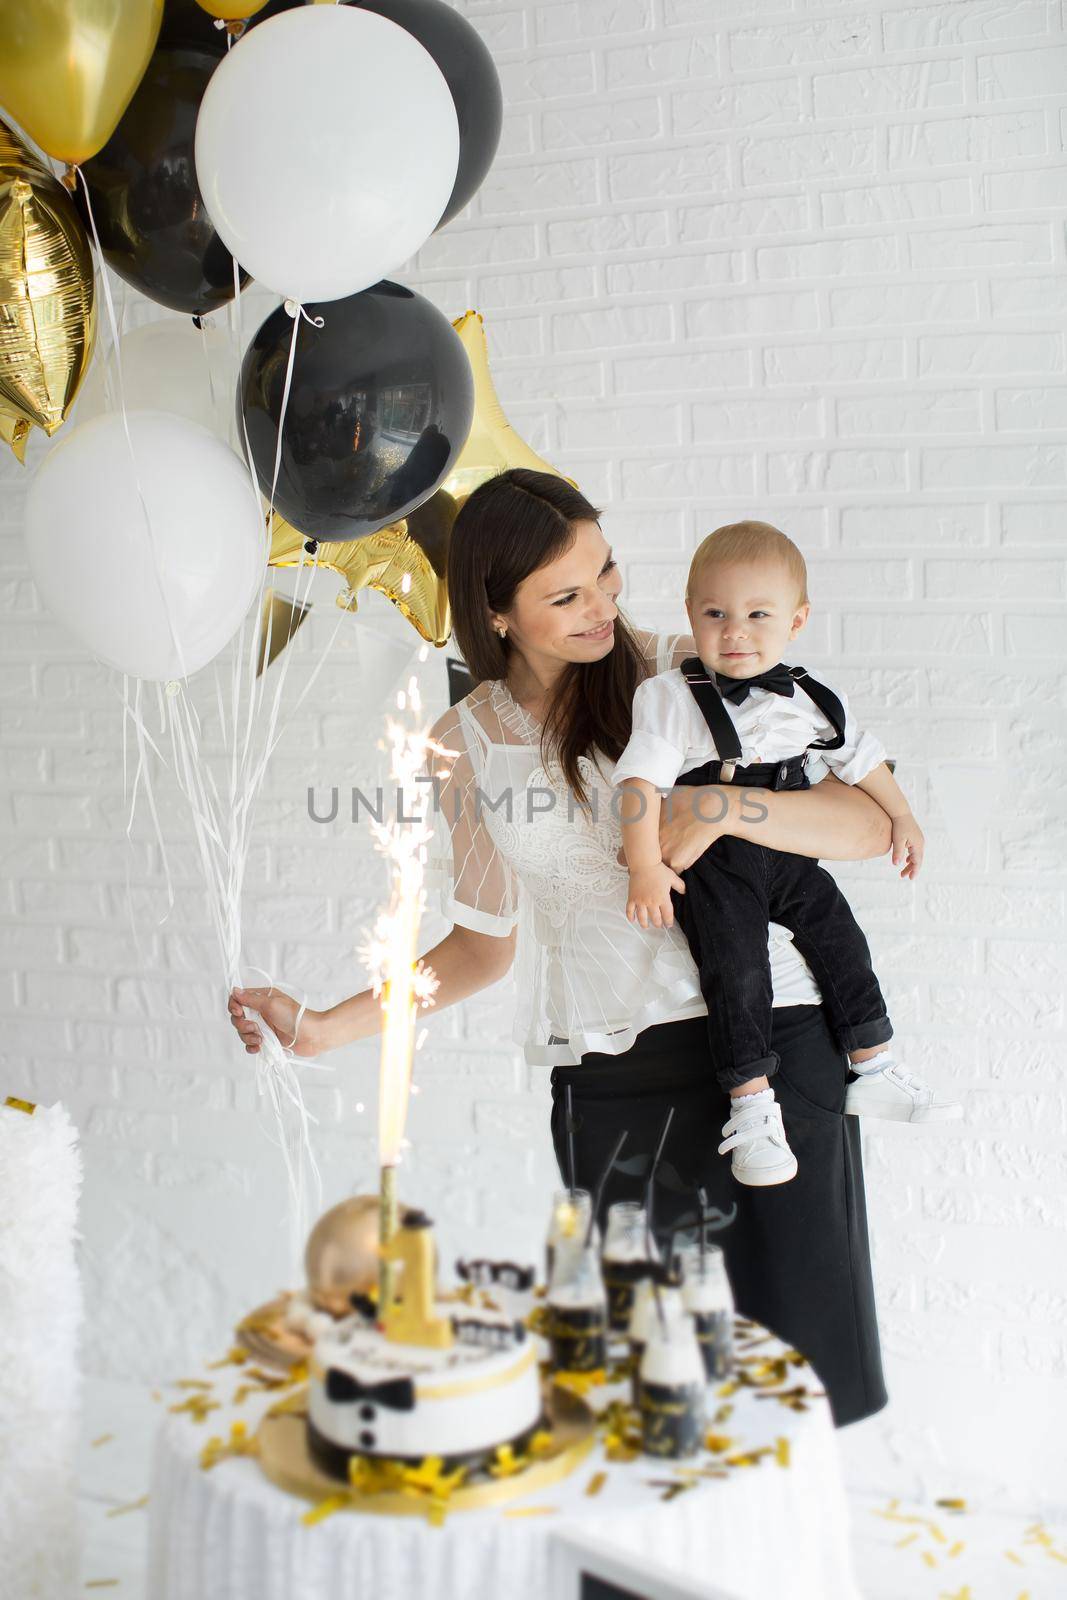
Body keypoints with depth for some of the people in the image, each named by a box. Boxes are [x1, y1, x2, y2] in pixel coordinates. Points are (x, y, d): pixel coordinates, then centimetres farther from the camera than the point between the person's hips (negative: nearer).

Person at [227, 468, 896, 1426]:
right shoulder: (467, 748, 7)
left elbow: (869, 826, -2)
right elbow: (484, 947, 15)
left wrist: (721, 806, -18)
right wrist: (323, 1029, 8)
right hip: (611, 1085, 1)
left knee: (809, 1359, -1)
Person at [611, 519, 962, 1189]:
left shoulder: (812, 698, 4)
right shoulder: (673, 698, -13)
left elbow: (860, 756, 19)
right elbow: (640, 780, -18)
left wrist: (903, 817, 23)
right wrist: (645, 868, -25)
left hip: (790, 856, 5)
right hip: (712, 863, -5)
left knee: (842, 939, 3)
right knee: (737, 970, -14)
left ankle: (876, 1070, 17)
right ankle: (751, 1105, -6)